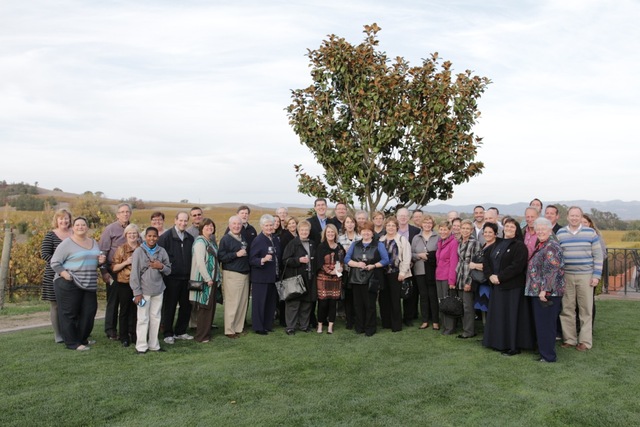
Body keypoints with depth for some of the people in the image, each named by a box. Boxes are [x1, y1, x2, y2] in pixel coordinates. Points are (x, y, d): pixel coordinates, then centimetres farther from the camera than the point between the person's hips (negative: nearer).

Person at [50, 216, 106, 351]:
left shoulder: (94, 243, 15)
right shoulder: (67, 243, -6)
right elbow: (55, 263, -6)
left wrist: (100, 261, 4)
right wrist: (64, 274, -21)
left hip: (89, 285, 7)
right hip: (69, 284, -6)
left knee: (89, 312, 8)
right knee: (69, 313, 0)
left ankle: (82, 339, 24)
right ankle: (72, 343, 8)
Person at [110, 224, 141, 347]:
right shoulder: (121, 249, 0)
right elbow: (113, 268, -3)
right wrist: (126, 262, -16)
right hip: (124, 284, -2)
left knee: (136, 310, 7)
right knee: (124, 310, 5)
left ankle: (134, 335, 18)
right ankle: (124, 337, 14)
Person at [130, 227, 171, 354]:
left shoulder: (162, 251, 4)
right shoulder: (139, 251, -4)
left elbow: (168, 270, 11)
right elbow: (135, 273, -6)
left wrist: (161, 266, -12)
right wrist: (137, 292, -9)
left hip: (158, 290, 4)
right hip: (144, 291, -3)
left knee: (156, 318, 10)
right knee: (143, 319, -2)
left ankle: (154, 345, 20)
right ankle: (141, 346, 9)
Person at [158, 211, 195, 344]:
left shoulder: (190, 238, 8)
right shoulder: (166, 237, -8)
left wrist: (191, 275, 8)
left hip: (186, 278, 5)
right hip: (171, 278, -5)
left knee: (186, 306, 11)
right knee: (169, 307, 4)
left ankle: (180, 332, 26)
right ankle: (168, 334, 16)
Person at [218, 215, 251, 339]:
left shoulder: (244, 238, 15)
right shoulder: (225, 239, -6)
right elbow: (221, 257, -13)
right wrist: (236, 254, -19)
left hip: (245, 274, 7)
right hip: (231, 274, -7)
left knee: (243, 302, 8)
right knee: (232, 303, -6)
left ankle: (239, 328, 17)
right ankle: (229, 330, 3)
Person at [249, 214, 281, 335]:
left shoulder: (276, 239, 11)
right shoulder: (257, 240, -11)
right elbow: (251, 260, -15)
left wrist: (279, 271, 12)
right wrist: (263, 260, -31)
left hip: (273, 277, 7)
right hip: (261, 277, -7)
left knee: (271, 302, 12)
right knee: (260, 302, 0)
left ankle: (268, 325, 24)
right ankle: (258, 327, 11)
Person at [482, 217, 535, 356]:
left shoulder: (519, 246, -7)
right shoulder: (497, 244, 15)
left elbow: (517, 266, -18)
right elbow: (487, 261, 10)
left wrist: (500, 277, -18)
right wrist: (490, 275, -7)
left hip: (513, 287, -7)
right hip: (497, 286, 7)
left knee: (512, 315, -2)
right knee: (498, 315, 11)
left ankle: (514, 346, 6)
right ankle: (499, 343, 21)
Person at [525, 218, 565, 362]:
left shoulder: (551, 246, -14)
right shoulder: (540, 246, 15)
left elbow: (552, 270, -22)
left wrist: (544, 290, -24)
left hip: (547, 292, -9)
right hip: (537, 291, 9)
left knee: (546, 323, -2)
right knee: (541, 323, 16)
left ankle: (548, 356, 7)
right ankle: (544, 351, 25)